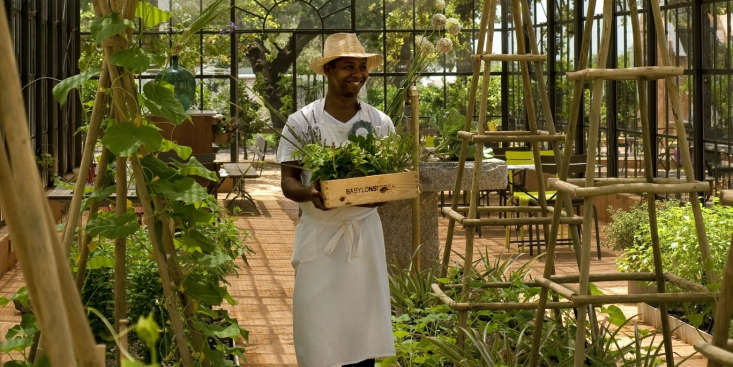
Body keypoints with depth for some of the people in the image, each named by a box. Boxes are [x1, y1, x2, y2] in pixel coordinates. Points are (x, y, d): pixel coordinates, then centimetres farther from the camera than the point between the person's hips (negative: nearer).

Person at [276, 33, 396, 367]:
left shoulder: (380, 123, 3)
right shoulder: (302, 122, -4)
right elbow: (288, 182, -5)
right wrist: (309, 194, -27)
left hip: (364, 230, 2)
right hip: (319, 232, -2)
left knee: (364, 315, 6)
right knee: (316, 322, 0)